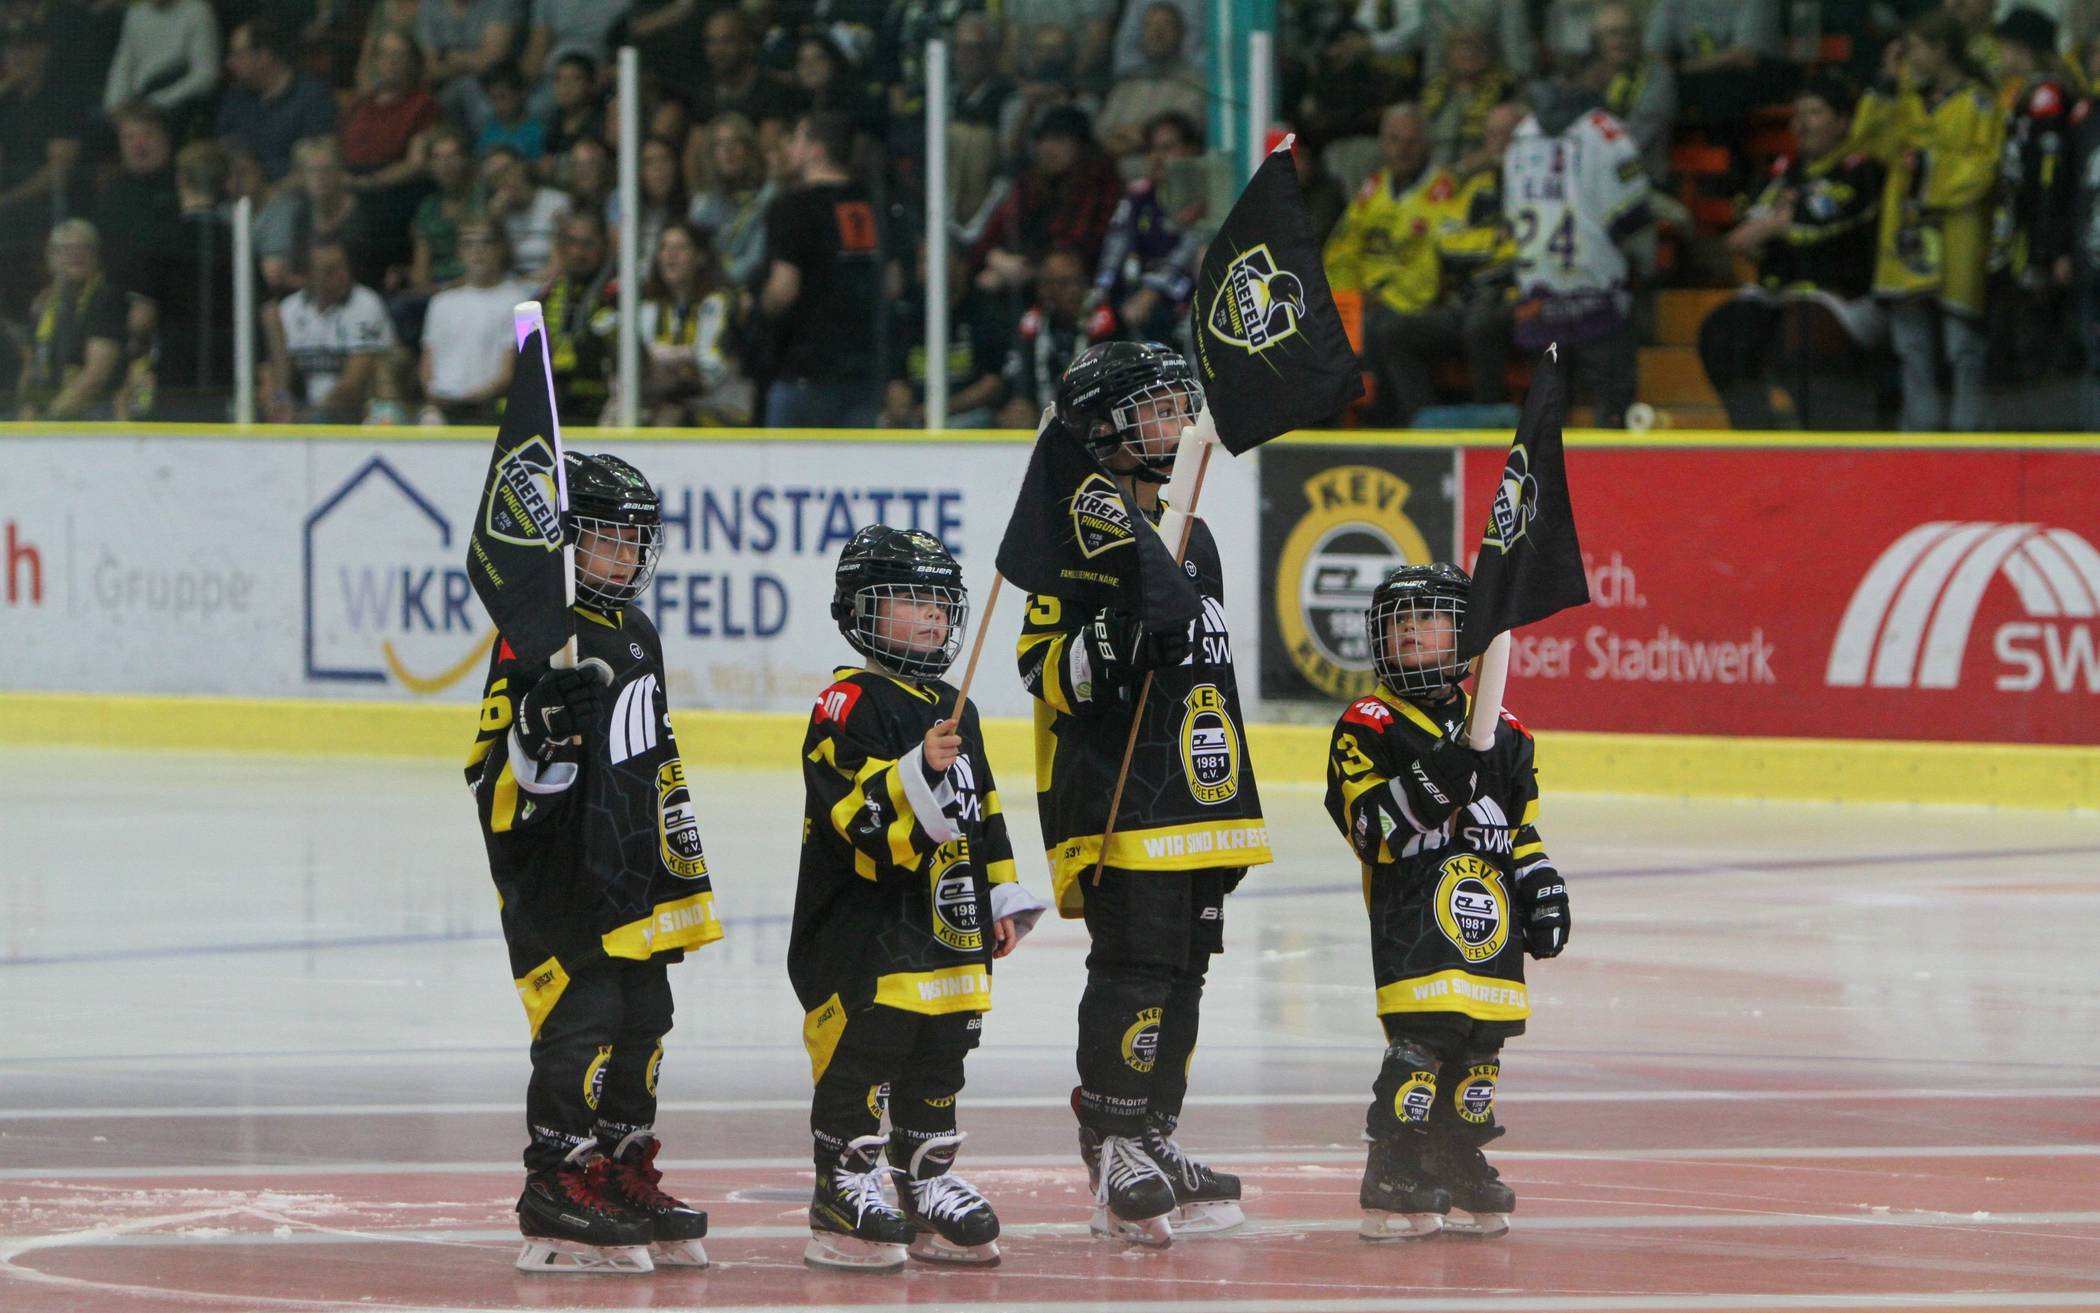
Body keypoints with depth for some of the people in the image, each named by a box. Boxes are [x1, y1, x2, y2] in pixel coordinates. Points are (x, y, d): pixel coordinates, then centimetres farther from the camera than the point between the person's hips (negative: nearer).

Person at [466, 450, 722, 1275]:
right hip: (556, 877, -9)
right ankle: (558, 1195, -8)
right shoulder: (535, 642, -12)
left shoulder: (637, 636, 15)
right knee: (581, 1026, -12)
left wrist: (685, 857, 23)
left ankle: (626, 1176, 23)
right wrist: (538, 737, -35)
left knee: (642, 1023, 12)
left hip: (635, 876, 9)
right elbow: (492, 776, -15)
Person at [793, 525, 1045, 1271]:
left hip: (947, 925, 8)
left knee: (940, 1056, 11)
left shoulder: (954, 711, 18)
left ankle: (929, 1185, 21)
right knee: (867, 1049, -10)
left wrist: (1003, 898, 21)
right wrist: (919, 770, -36)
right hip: (862, 923, -8)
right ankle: (843, 1191, -4)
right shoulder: (849, 705, -10)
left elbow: (983, 813, 24)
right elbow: (858, 807, -22)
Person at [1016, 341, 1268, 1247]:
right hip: (1116, 801, -9)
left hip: (1195, 807, 9)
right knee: (1136, 970, -13)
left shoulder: (1190, 537, 19)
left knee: (1183, 973, 11)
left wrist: (1229, 802, 26)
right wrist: (1108, 646, -32)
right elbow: (1044, 670, -13)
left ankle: (1154, 1145, 19)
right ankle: (1114, 1161, -10)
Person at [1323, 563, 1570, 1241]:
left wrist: (1542, 886, 16)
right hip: (1411, 906, -6)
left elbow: (1523, 824, 24)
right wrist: (1427, 786, -27)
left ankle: (1460, 1165, 20)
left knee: (1481, 1041, 6)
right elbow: (1372, 828, -13)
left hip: (1489, 912, 6)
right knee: (1424, 1037, -16)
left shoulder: (1499, 732, 15)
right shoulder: (1367, 727, -2)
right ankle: (1394, 1175, -11)